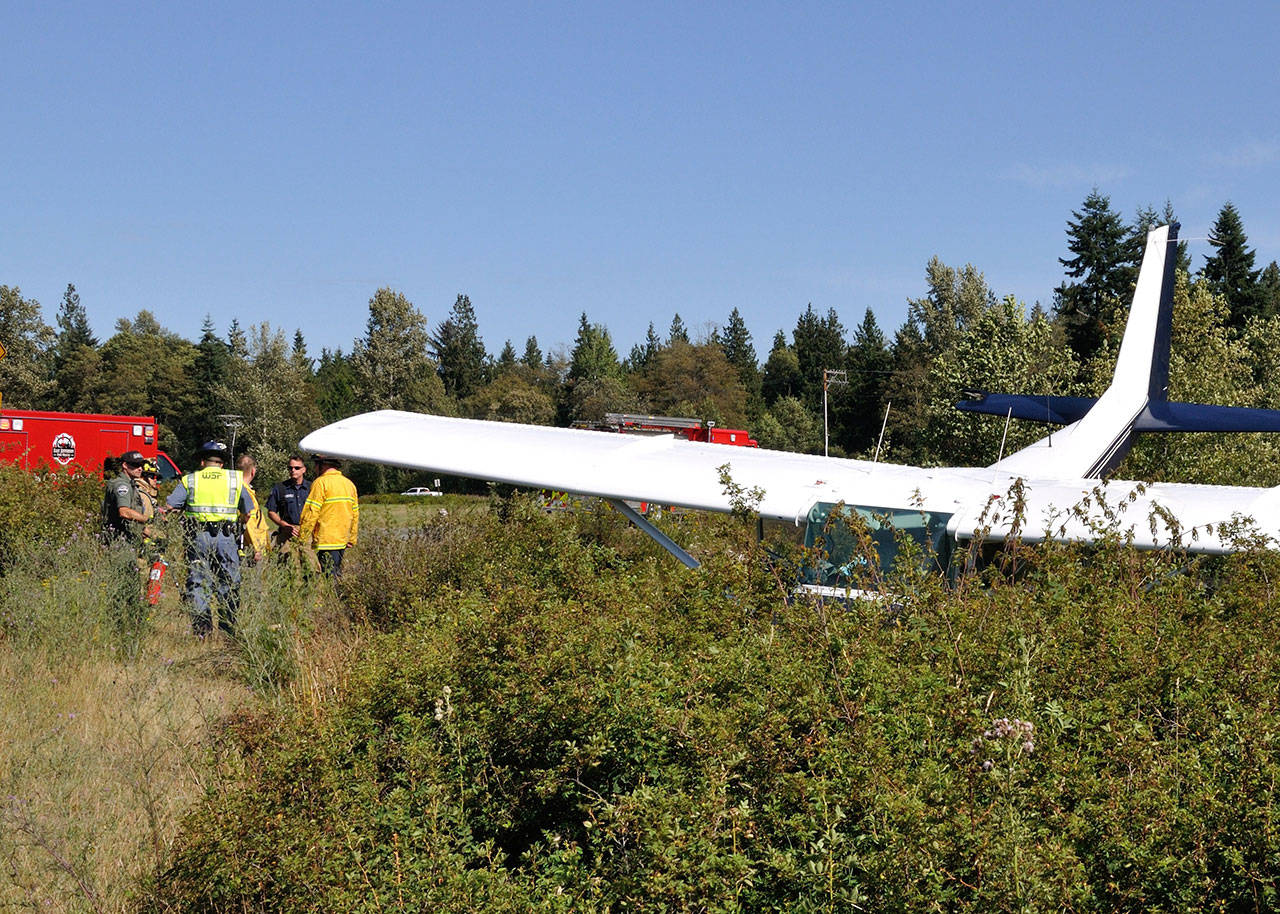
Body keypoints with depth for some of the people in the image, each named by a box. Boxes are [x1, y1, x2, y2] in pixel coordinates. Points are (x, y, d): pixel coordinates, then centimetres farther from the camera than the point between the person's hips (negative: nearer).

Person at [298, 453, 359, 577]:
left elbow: (311, 514, -13)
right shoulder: (349, 484, 13)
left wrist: (301, 538, -8)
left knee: (329, 577, -8)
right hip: (342, 541, 8)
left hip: (325, 542, -8)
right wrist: (352, 539, 24)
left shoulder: (321, 483, -10)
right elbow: (355, 515, 18)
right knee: (338, 575, 13)